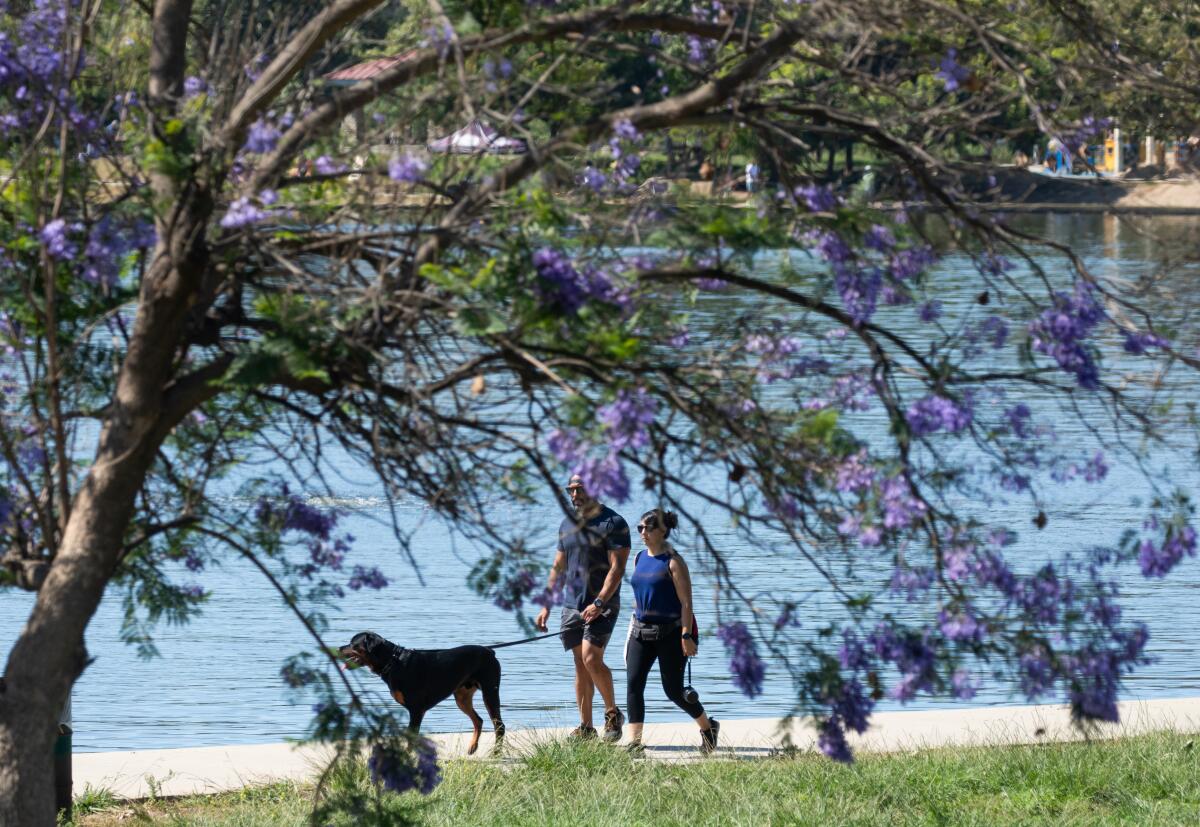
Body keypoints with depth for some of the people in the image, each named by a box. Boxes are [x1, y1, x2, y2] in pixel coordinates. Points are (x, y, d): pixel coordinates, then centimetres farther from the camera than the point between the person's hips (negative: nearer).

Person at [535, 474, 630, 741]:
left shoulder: (613, 523, -6)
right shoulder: (568, 525, 14)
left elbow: (617, 568, -13)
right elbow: (558, 568, 19)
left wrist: (599, 603, -22)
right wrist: (546, 606, 12)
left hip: (602, 606, -6)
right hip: (572, 605, 6)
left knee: (591, 659, -18)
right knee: (580, 666, 5)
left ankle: (613, 714, -1)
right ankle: (586, 727, 7)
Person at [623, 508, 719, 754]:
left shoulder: (673, 562, -11)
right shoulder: (640, 559, 9)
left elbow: (686, 602, -14)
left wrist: (686, 635, -20)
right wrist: (634, 627, 17)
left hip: (670, 633, -6)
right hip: (642, 632, 6)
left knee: (673, 690, 2)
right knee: (633, 684, -9)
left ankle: (708, 727, 27)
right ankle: (634, 743, -10)